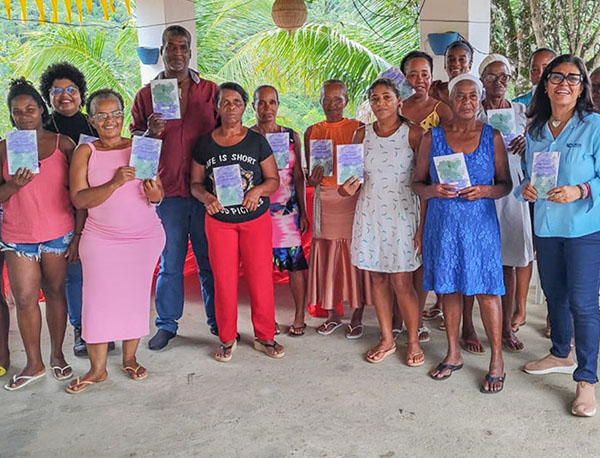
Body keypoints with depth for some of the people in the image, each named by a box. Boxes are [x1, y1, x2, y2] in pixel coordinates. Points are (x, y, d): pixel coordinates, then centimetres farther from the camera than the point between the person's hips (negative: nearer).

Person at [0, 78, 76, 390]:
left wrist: (79, 232, -4)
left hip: (58, 234, -1)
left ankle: (57, 354, 24)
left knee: (55, 292, 8)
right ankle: (34, 364, 17)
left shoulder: (63, 144, 1)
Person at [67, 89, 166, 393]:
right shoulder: (85, 151, 0)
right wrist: (115, 183, -23)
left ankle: (129, 358, 24)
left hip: (145, 237, 1)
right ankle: (97, 368, 14)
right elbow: (79, 199, -11)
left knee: (135, 296, 8)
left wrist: (154, 194, -20)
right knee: (98, 299, 1)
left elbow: (159, 194, 3)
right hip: (101, 239, -1)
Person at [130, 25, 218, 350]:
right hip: (167, 192, 0)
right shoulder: (146, 94, 6)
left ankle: (218, 321, 23)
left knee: (210, 260, 9)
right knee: (170, 262, 9)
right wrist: (150, 132, -15)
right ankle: (167, 324, 23)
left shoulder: (210, 91, 7)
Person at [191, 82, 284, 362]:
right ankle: (227, 339, 22)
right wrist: (205, 196, -15)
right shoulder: (205, 144, 4)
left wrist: (258, 190, -19)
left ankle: (264, 336, 19)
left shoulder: (257, 141, 1)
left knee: (261, 278, 2)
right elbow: (195, 183, 7)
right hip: (219, 221, 1)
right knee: (223, 281, 5)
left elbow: (274, 179, 2)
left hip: (256, 219, -1)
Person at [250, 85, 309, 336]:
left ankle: (299, 317, 13)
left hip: (288, 210, 1)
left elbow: (299, 177, 10)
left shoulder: (292, 136, 9)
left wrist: (303, 212, 7)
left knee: (296, 262, -1)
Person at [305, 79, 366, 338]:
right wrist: (313, 178, -12)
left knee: (355, 254, 2)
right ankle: (333, 314, 23)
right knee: (327, 255, 7)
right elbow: (309, 177, 10)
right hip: (325, 198, 3)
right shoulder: (312, 132, 9)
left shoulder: (358, 128, 0)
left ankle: (357, 317, 16)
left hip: (353, 198, -3)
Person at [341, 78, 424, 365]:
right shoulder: (362, 134, 7)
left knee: (402, 283, -2)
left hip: (402, 214, -4)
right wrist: (349, 189, -8)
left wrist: (424, 224, -9)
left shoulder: (413, 133, -4)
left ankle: (413, 342, 17)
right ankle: (387, 339, 25)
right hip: (370, 214, 4)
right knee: (377, 279, 9)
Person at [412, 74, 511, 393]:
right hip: (442, 223, 2)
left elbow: (505, 183, 5)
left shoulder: (492, 136, 4)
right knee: (449, 288, 10)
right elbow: (417, 182, 7)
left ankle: (497, 361, 13)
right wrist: (433, 190, -14)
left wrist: (485, 190, -15)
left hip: (480, 223, -1)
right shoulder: (432, 137, 5)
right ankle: (453, 354, 26)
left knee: (487, 291, -1)